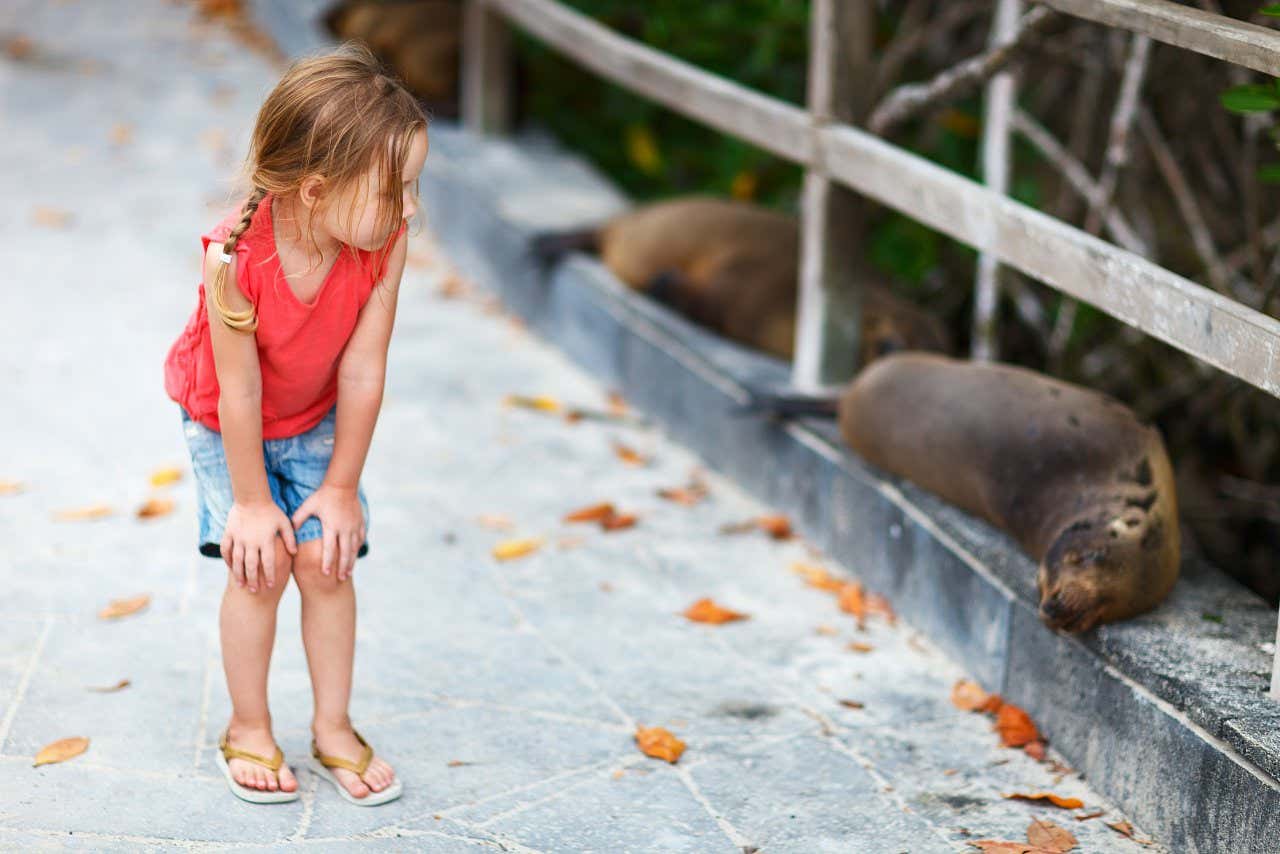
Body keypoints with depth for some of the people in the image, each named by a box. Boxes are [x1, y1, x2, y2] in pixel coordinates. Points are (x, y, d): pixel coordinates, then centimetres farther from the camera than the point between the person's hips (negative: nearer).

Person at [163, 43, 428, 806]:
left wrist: (341, 486, -13)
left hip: (315, 423, 3)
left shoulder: (384, 245, -28)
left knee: (327, 560, -5)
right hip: (225, 426, -3)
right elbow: (239, 392, -27)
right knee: (261, 563, -10)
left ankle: (334, 729, 15)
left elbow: (362, 373, -20)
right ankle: (249, 729, 12)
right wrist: (252, 501, -17)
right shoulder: (235, 257, -37)